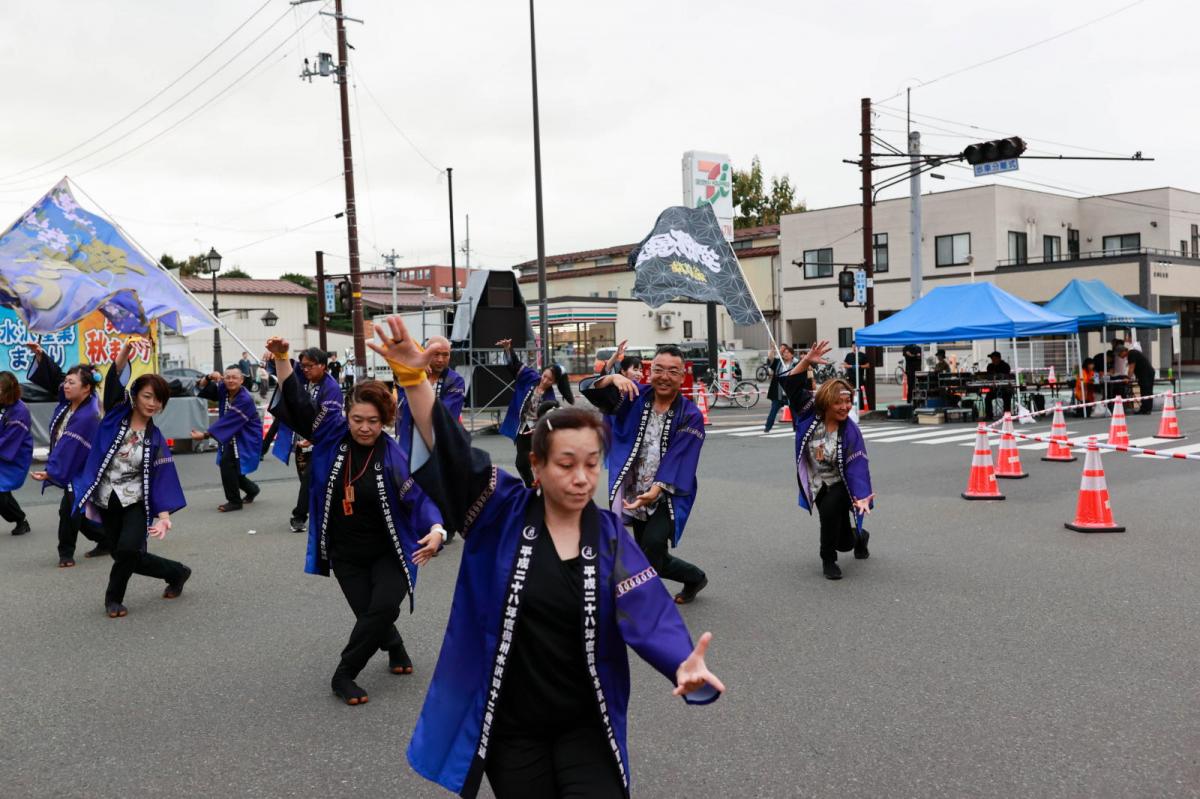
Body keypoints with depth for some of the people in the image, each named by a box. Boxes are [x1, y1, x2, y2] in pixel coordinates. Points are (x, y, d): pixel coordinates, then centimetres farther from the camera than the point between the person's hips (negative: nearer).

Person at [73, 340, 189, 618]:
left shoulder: (155, 438, -5)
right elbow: (113, 381, -19)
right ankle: (177, 572, 33)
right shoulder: (117, 416, -3)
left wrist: (163, 517, -21)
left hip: (136, 503, -2)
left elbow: (163, 479, -8)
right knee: (127, 557, 8)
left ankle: (113, 598, 3)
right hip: (107, 502, 2)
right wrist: (126, 350, -35)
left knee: (128, 550, -24)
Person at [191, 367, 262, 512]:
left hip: (247, 438, -8)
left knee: (226, 462, -23)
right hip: (231, 436, 8)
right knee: (230, 467, 9)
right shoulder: (223, 389, -4)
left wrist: (205, 435, -31)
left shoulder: (245, 400, -26)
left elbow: (227, 422, -29)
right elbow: (203, 387, 1)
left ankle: (234, 501, -7)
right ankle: (251, 489, 39)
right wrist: (209, 377, -22)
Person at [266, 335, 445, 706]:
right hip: (345, 554, 3)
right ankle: (396, 648, 40)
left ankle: (343, 674, 3)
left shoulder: (394, 456, -17)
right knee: (369, 614, 5)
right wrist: (281, 359, -19)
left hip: (388, 552, -3)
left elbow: (421, 495, -20)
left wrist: (436, 530, -38)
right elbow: (296, 403, -7)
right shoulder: (332, 433, -8)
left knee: (384, 608, -19)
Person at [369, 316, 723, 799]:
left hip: (585, 727, 1)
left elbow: (649, 613, -16)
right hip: (509, 728, 0)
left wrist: (684, 666, -37)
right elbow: (449, 453, -19)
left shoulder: (610, 537, -5)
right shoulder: (502, 513, -8)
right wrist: (413, 377, -34)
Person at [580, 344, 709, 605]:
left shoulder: (690, 415, -10)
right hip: (634, 496, 4)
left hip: (668, 497, -4)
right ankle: (695, 578, 43)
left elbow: (679, 459, -19)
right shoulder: (634, 397, -3)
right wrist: (613, 378, -32)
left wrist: (655, 491, -32)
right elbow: (587, 388, -11)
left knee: (653, 544, -28)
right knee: (654, 560, 15)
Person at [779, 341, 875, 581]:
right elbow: (791, 385, -14)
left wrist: (861, 497, -40)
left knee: (829, 509, -32)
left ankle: (828, 560, -5)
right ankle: (860, 537, 41)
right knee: (844, 542, 0)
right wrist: (806, 361, -27)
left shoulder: (850, 431, -19)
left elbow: (857, 467, -24)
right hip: (817, 484, 3)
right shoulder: (811, 414, -11)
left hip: (840, 484, -3)